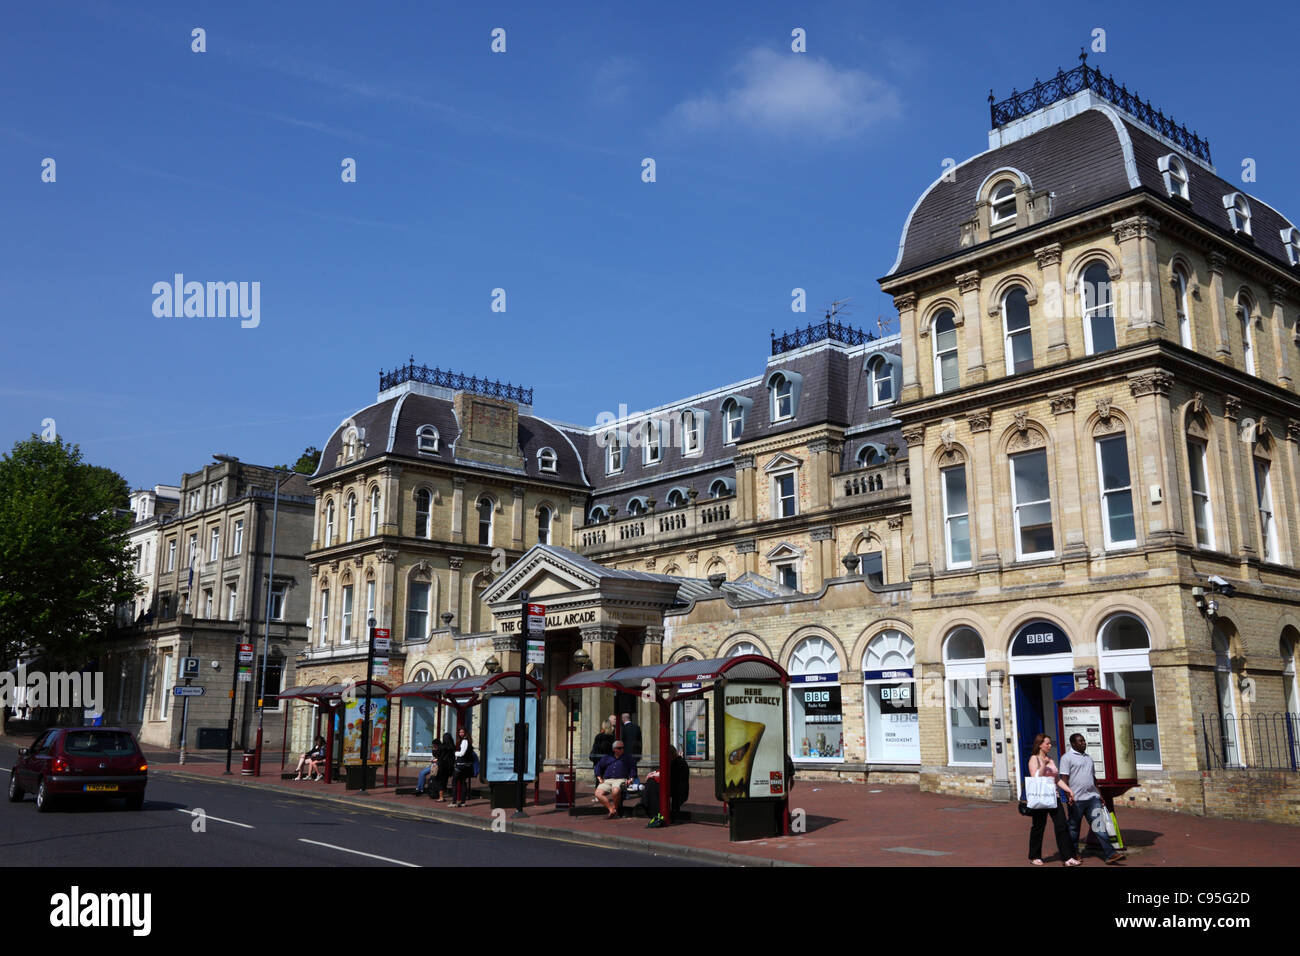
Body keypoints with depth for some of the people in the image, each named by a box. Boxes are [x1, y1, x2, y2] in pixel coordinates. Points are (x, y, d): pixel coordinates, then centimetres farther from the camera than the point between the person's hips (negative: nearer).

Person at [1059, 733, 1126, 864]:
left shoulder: (1088, 757, 19)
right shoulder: (1067, 758, -4)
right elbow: (1064, 779, -11)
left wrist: (1099, 795, 20)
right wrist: (1069, 795, -20)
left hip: (1093, 798, 6)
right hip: (1076, 799, -6)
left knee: (1098, 826, -2)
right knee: (1074, 828, 5)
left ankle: (1109, 854, -7)